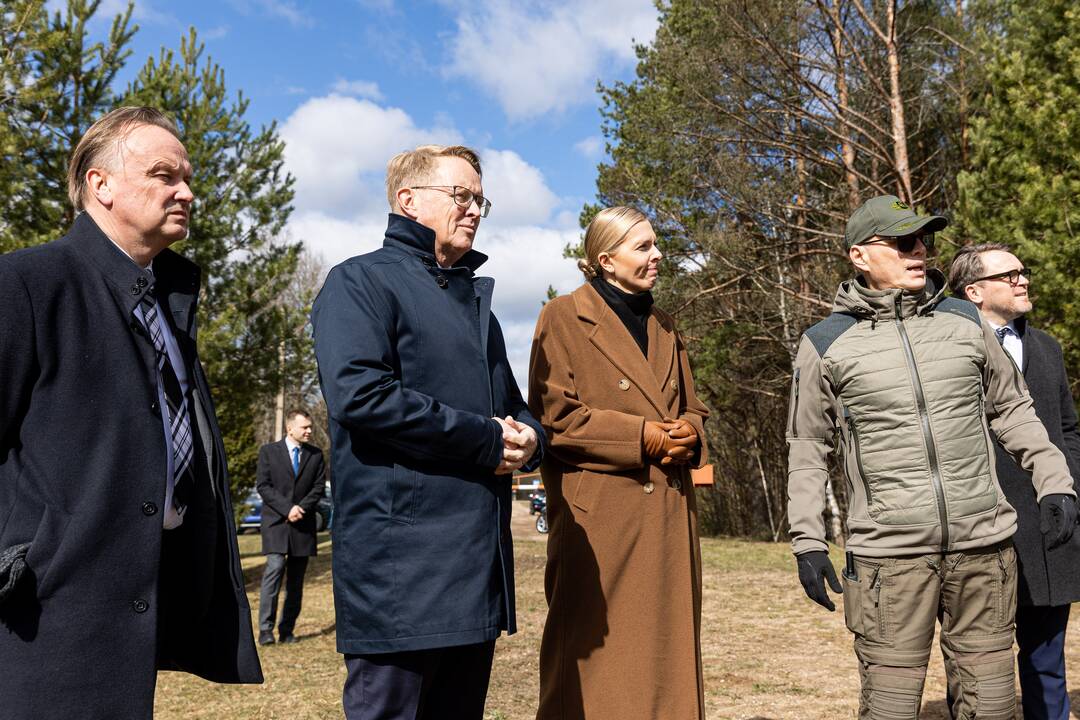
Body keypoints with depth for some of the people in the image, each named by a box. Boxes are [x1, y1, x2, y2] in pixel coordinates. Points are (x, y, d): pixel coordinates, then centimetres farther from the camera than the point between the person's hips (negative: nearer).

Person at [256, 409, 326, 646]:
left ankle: (287, 630, 11)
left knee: (296, 579, 4)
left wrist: (301, 508, -10)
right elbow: (262, 486, -3)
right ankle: (265, 629, -13)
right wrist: (287, 508, -13)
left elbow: (319, 487, 6)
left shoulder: (316, 455, 11)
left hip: (303, 524, 3)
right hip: (276, 521, -3)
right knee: (275, 569, -17)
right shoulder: (269, 451, 4)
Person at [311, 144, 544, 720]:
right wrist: (485, 440, -13)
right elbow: (358, 392, -20)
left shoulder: (476, 299, 23)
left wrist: (527, 439, 1)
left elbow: (514, 407, 27)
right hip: (402, 561, -8)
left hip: (481, 563, 8)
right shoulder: (362, 281, -3)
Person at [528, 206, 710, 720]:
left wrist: (686, 435, -2)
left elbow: (691, 409, 22)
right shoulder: (564, 317, -2)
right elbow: (551, 416, -11)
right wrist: (642, 436, -14)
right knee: (596, 652, -1)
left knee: (667, 647, 10)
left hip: (668, 513, 6)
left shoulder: (663, 326, 19)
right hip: (597, 514, -6)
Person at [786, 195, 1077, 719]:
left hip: (985, 545, 3)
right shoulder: (825, 343, 0)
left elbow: (1012, 408, 19)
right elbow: (807, 447, 4)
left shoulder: (965, 322, 9)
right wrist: (807, 541, -1)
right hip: (889, 555, -3)